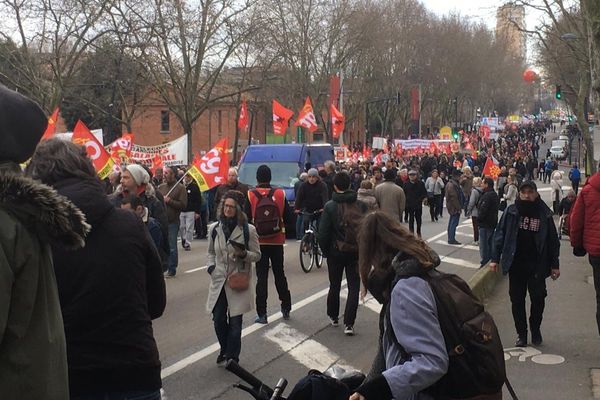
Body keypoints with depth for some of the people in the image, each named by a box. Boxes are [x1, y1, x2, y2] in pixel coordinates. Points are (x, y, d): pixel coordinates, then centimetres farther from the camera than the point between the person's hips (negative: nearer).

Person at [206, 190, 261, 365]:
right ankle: (225, 351, 29)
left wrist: (243, 254, -20)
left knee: (235, 321, 1)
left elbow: (257, 255, 0)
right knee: (218, 319, 6)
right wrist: (211, 265, -1)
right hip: (218, 280, 4)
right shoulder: (215, 229, 5)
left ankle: (232, 357, 16)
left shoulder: (248, 230, -7)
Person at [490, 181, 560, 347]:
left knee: (538, 298, 4)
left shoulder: (544, 213, -2)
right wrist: (494, 258, -5)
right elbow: (500, 234, 0)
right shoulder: (511, 211, -2)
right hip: (515, 263, 1)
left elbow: (553, 240, 2)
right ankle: (521, 333, 20)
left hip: (537, 265, 0)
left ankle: (535, 329, 27)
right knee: (517, 300, 7)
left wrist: (554, 265, 2)